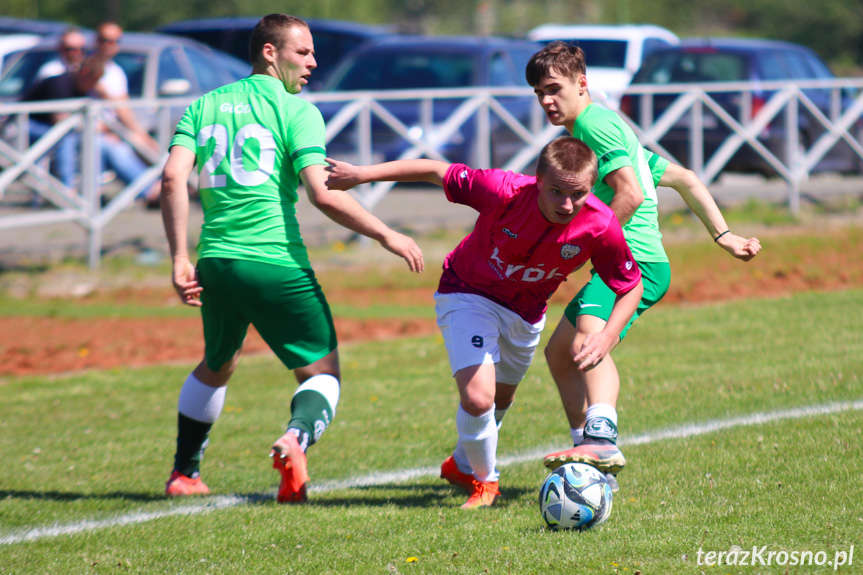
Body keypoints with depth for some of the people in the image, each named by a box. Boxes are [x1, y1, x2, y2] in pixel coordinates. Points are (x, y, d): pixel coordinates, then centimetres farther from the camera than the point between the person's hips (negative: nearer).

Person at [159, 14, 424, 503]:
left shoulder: (203, 106, 12)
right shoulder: (296, 110, -3)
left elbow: (173, 178, -1)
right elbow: (323, 194, -14)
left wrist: (180, 260, 0)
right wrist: (386, 235, -7)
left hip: (216, 261, 5)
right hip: (276, 262, -5)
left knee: (216, 366, 29)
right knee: (323, 372, 5)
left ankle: (184, 474, 34)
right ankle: (297, 439, -26)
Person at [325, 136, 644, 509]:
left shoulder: (601, 227, -29)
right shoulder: (505, 192, -37)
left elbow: (631, 286, -14)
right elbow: (437, 172, -23)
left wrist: (608, 335, -31)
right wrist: (361, 174, -19)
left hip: (525, 311, 4)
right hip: (467, 294, -4)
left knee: (501, 399, 24)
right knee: (478, 398, -21)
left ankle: (462, 465, 55)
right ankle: (484, 480, 9)